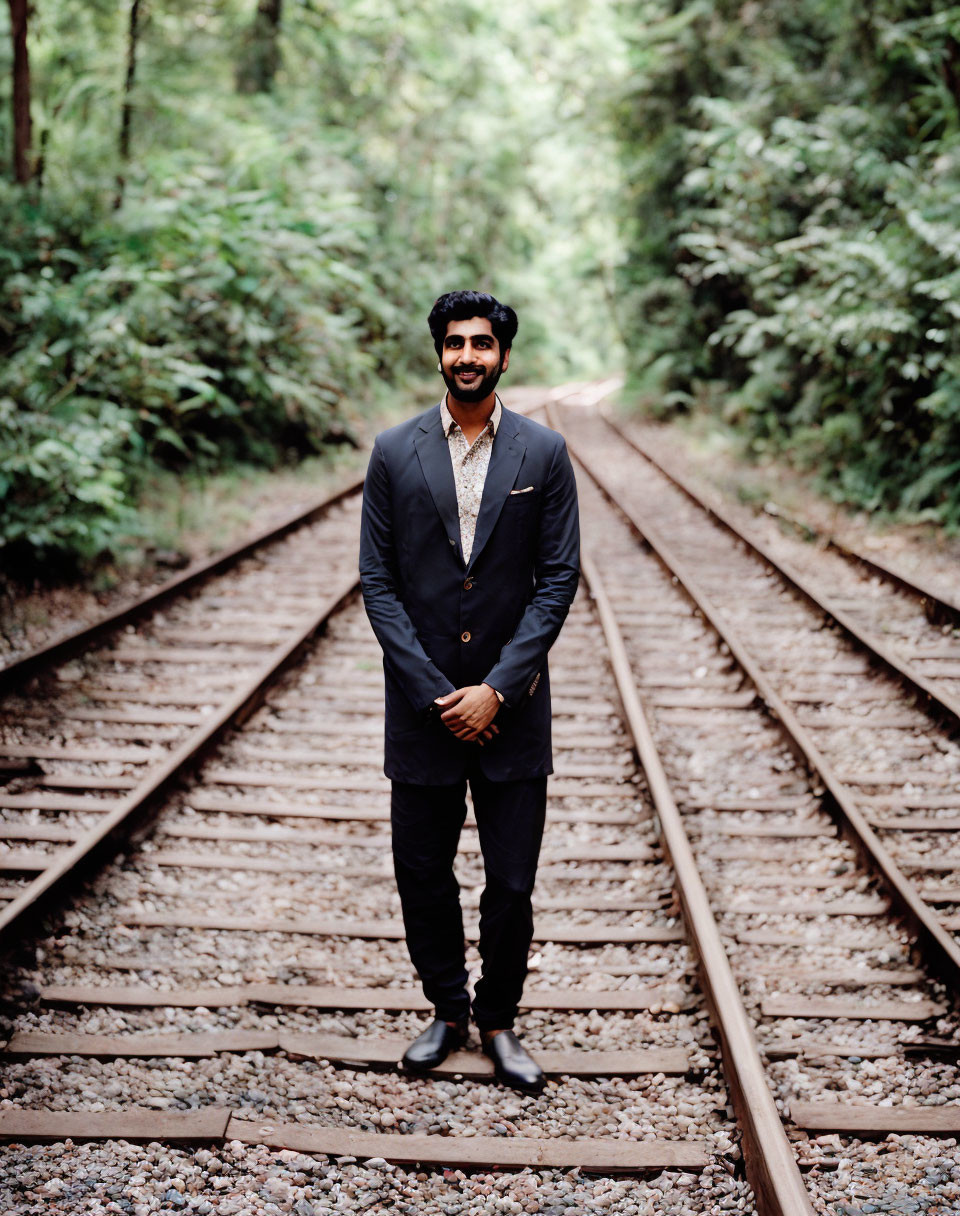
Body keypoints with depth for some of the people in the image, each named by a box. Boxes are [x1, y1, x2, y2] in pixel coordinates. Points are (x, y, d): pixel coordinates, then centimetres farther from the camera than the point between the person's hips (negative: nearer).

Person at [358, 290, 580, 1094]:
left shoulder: (544, 453, -1)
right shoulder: (395, 453, 0)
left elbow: (560, 578, -3)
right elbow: (378, 582, -2)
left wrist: (497, 689, -11)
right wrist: (436, 694, -10)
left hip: (511, 707, 0)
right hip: (423, 706, 1)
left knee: (512, 884, 5)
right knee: (422, 875, 9)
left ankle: (499, 1021, 26)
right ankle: (449, 1012, 31)